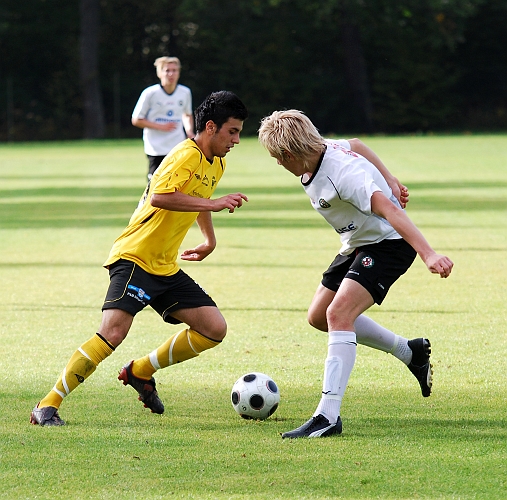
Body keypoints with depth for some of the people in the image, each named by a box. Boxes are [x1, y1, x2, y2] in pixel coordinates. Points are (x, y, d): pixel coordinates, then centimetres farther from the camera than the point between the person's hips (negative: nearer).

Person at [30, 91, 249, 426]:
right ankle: (48, 407, -16)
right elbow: (159, 197, -34)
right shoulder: (186, 156, -16)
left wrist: (210, 240, 38)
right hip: (134, 258, -9)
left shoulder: (216, 165, 12)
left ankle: (141, 372, 14)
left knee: (215, 329, -2)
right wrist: (214, 203, -35)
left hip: (166, 268, 9)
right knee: (113, 332, -24)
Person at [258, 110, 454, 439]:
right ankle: (410, 352, 27)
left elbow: (388, 209, -41)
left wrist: (428, 254, -50)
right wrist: (390, 182, 21)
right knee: (319, 316, 14)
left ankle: (328, 417, -31)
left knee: (339, 313, -27)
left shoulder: (342, 175, -31)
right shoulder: (321, 151, -3)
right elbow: (357, 146, 19)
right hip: (357, 245, 11)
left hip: (389, 243, -11)